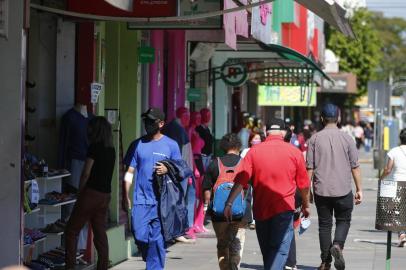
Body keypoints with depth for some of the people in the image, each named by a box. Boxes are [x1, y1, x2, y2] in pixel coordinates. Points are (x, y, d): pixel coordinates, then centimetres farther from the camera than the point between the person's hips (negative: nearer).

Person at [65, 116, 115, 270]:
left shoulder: (94, 147, -11)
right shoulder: (111, 150, 11)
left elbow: (86, 173, -13)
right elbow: (105, 173, 13)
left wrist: (80, 191, 1)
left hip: (91, 193, -7)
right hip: (105, 195, 7)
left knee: (71, 231, 1)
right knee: (100, 233, 10)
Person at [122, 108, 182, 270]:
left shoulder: (171, 145, 5)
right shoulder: (138, 144, 10)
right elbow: (130, 172, 12)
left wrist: (167, 170, -14)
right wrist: (126, 196, 5)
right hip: (141, 200, 1)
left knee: (157, 239, -3)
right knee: (140, 236, -7)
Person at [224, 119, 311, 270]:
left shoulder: (254, 151, 1)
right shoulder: (294, 152, -1)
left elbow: (240, 181, -8)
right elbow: (303, 184, 6)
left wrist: (229, 203, -8)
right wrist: (306, 205, 21)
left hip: (261, 210, 3)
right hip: (284, 209, -3)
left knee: (267, 252, 15)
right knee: (280, 251, -7)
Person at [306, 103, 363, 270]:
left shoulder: (315, 139, -2)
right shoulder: (346, 139, -2)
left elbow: (310, 168, -1)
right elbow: (355, 167, -1)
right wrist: (359, 189, 6)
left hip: (321, 190, 1)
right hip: (343, 190, -1)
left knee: (324, 224, 9)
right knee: (343, 221, 15)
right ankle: (338, 245, -12)